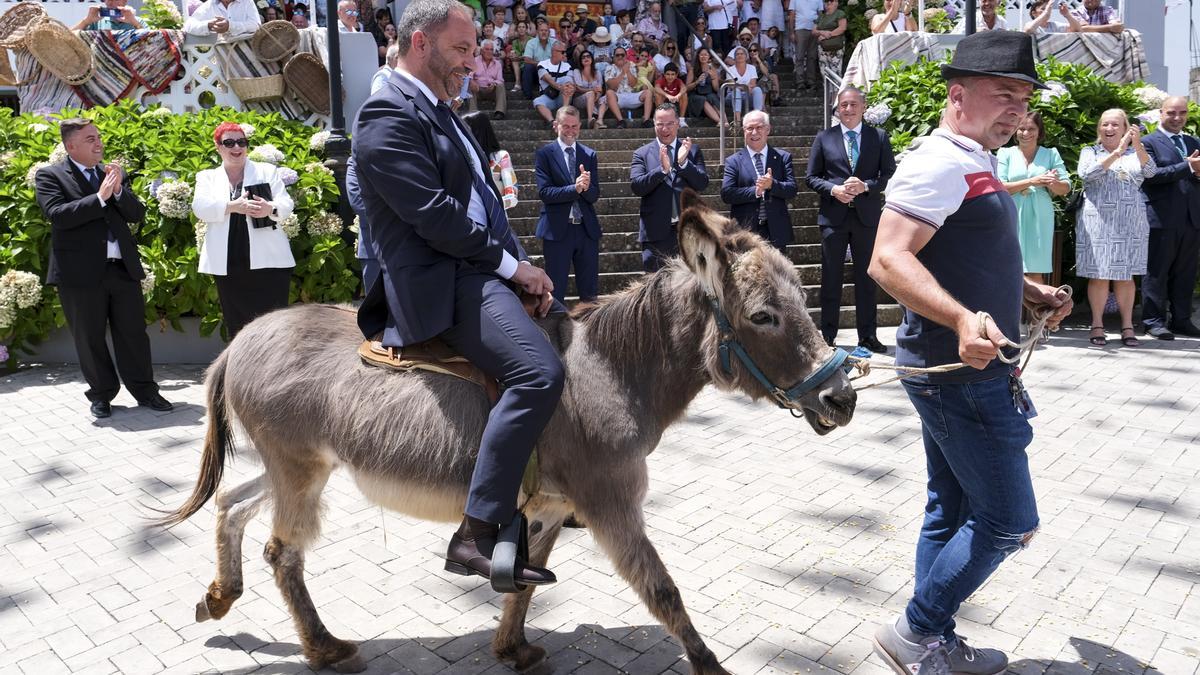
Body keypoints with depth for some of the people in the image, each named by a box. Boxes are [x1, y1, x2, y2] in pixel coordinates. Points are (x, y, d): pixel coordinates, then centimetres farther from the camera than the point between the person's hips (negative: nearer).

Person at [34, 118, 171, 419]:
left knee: (133, 333, 7)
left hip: (123, 267, 3)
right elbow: (57, 214, -15)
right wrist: (100, 197, -18)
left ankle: (145, 390, 16)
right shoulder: (49, 176, 0)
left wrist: (119, 190, -9)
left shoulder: (113, 174, 13)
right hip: (81, 272, -3)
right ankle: (101, 394, 21)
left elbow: (137, 214, 7)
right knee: (89, 338, 8)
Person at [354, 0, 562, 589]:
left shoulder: (438, 113, 22)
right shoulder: (389, 115, -9)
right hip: (439, 280, -11)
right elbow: (435, 215, -19)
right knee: (540, 370, -29)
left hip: (480, 271, 11)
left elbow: (484, 202, 18)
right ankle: (476, 535, -22)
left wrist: (523, 268, 5)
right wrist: (513, 264, -11)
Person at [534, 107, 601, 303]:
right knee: (555, 291, 1)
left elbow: (594, 195, 2)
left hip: (587, 229, 4)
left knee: (590, 292, 9)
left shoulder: (589, 155, 10)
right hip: (558, 229, -4)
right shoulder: (544, 153, 0)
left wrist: (586, 187, -20)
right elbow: (544, 192, -12)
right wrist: (574, 188, -24)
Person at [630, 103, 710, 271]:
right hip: (656, 231, -1)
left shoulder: (692, 151, 8)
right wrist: (662, 169, -21)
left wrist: (683, 162, -15)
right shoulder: (642, 153, 5)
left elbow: (702, 184, -1)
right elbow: (636, 186, -8)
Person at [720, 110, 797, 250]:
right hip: (745, 231, -1)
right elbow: (726, 194, -7)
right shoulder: (733, 161, 4)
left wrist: (772, 184, -19)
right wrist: (755, 191, -17)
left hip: (776, 232, 2)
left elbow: (792, 190, -1)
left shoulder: (783, 157, 8)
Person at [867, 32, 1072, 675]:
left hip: (962, 366, 10)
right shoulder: (938, 163, -16)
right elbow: (889, 260, -28)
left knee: (952, 512, 17)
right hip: (961, 371, -10)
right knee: (1008, 523, -2)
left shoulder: (971, 165, 17)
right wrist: (962, 319, -41)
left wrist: (1028, 291, 16)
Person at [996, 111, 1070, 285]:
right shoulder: (1005, 153, 6)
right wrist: (1032, 181, -16)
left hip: (1039, 219, 1)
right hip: (1012, 218, -1)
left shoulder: (1051, 154, 11)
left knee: (1036, 274, 0)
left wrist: (1052, 184, -16)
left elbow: (1066, 188, 7)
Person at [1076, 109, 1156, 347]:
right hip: (1098, 222, -2)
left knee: (1126, 275, 5)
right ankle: (1097, 325, 6)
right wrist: (1117, 152, -22)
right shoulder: (1090, 152, 7)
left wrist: (1137, 146, -21)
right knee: (1099, 275, -2)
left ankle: (1127, 326, 9)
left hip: (1130, 223, 2)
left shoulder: (1135, 153, 12)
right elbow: (1088, 173, -13)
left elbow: (1150, 171, -7)